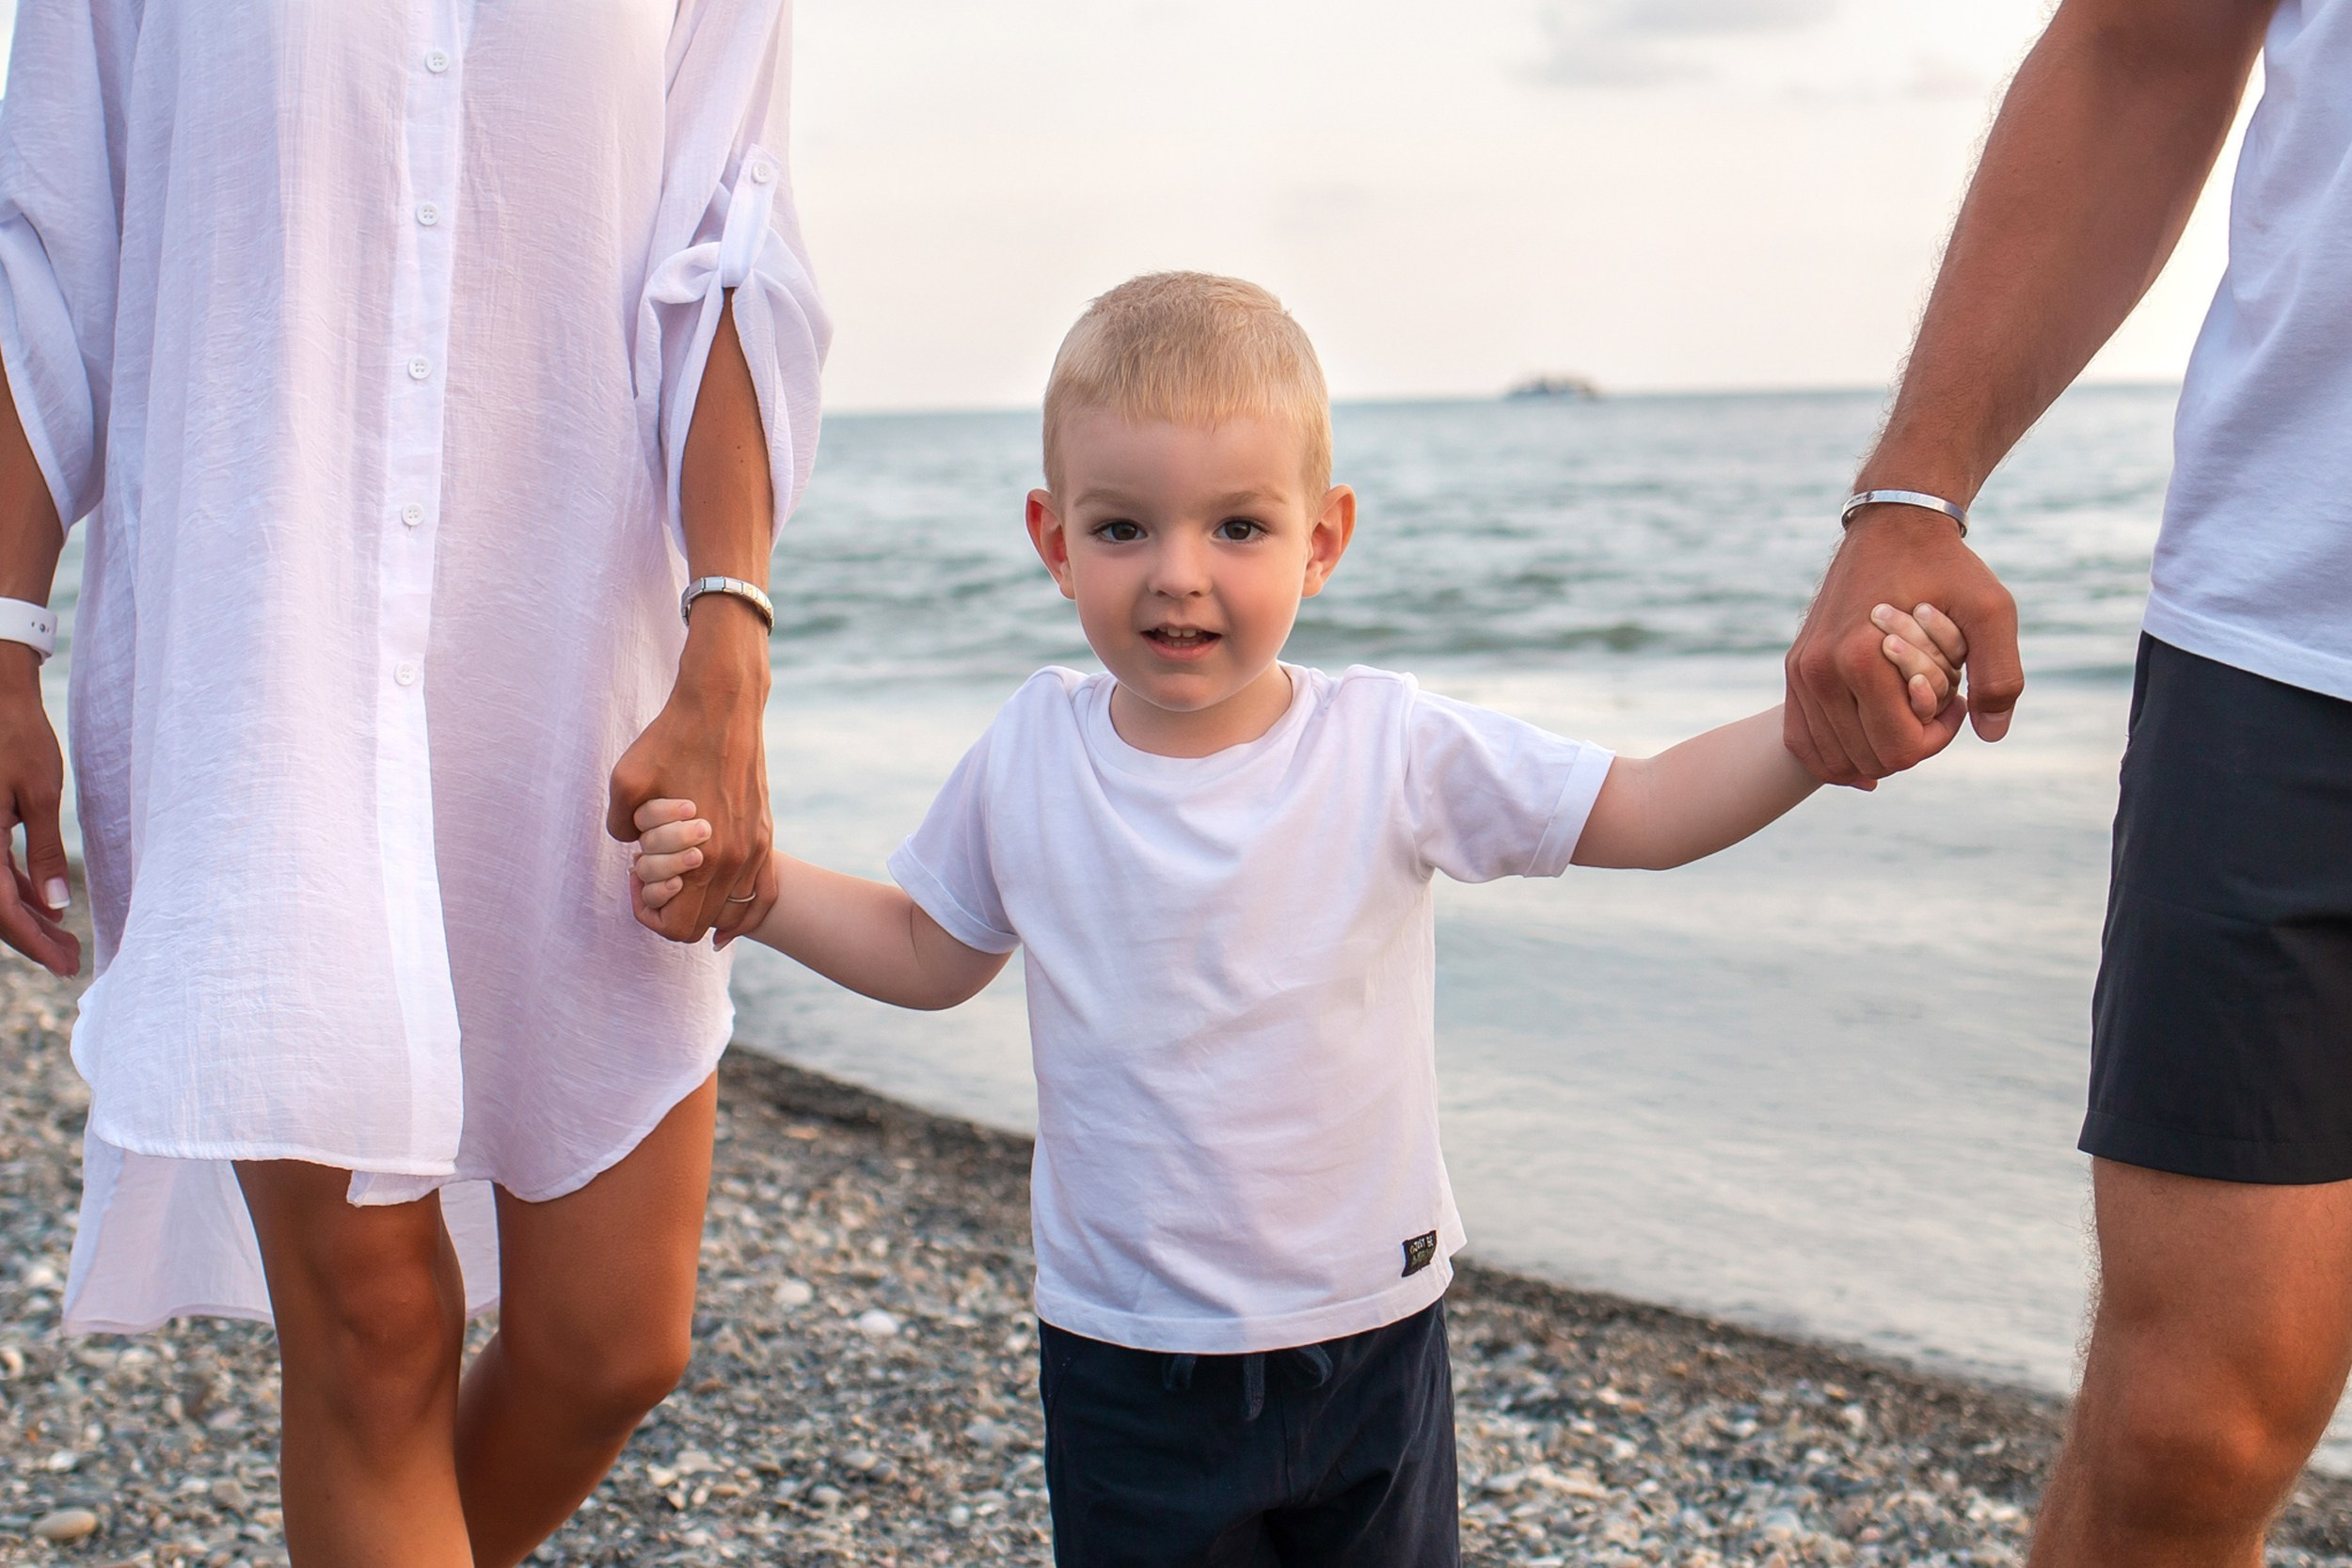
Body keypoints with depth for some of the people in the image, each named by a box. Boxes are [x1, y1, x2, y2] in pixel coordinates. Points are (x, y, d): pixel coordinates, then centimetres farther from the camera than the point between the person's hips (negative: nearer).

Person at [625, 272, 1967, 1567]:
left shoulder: (1392, 748, -12)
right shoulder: (1028, 759, -6)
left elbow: (1644, 813, -11)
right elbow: (929, 953, 8)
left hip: (1368, 1334, 0)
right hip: (1127, 1358, 1)